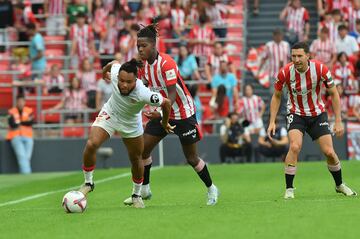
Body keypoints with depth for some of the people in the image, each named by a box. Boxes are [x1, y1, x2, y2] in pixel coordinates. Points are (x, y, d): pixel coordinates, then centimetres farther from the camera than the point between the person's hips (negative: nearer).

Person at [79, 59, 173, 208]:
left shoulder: (143, 94, -39)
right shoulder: (114, 72, -31)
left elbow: (166, 103, -23)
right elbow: (114, 63, -5)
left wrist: (165, 123, -4)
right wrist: (104, 72, 18)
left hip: (131, 124, -1)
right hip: (109, 114, 1)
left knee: (136, 159, 10)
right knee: (91, 144, -19)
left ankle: (136, 195, 35)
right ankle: (88, 183, 2)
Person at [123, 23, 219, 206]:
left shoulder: (166, 63, -24)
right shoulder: (143, 65, -2)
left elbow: (172, 94, -29)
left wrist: (161, 112, -43)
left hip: (183, 113, -7)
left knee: (191, 158, 2)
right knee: (143, 149, -4)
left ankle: (211, 189, 23)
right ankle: (144, 189, 11)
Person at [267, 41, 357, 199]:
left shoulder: (320, 69, -20)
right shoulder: (285, 73, -19)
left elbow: (334, 94, -8)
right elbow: (277, 96, -2)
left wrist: (338, 121, -10)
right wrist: (272, 122, -8)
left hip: (317, 114, 1)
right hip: (296, 114, -1)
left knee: (329, 152, -3)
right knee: (295, 146, -25)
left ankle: (339, 185, 24)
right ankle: (289, 189, -14)